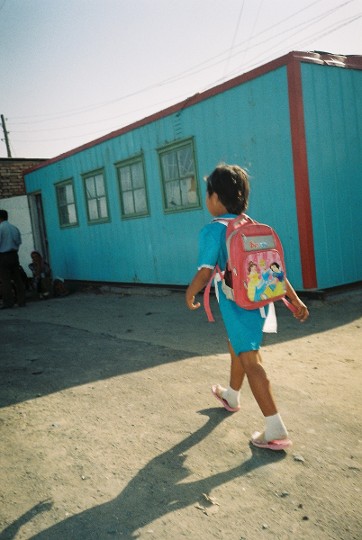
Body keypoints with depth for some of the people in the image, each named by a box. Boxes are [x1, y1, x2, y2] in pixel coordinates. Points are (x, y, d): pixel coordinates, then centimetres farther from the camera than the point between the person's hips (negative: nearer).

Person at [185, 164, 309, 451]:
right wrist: (295, 299, 8)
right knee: (237, 348, 27)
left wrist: (190, 295, -2)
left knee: (250, 361, -4)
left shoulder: (213, 230, -14)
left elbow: (205, 273, -21)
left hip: (236, 305, -8)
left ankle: (277, 432, -3)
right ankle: (231, 397, 49)